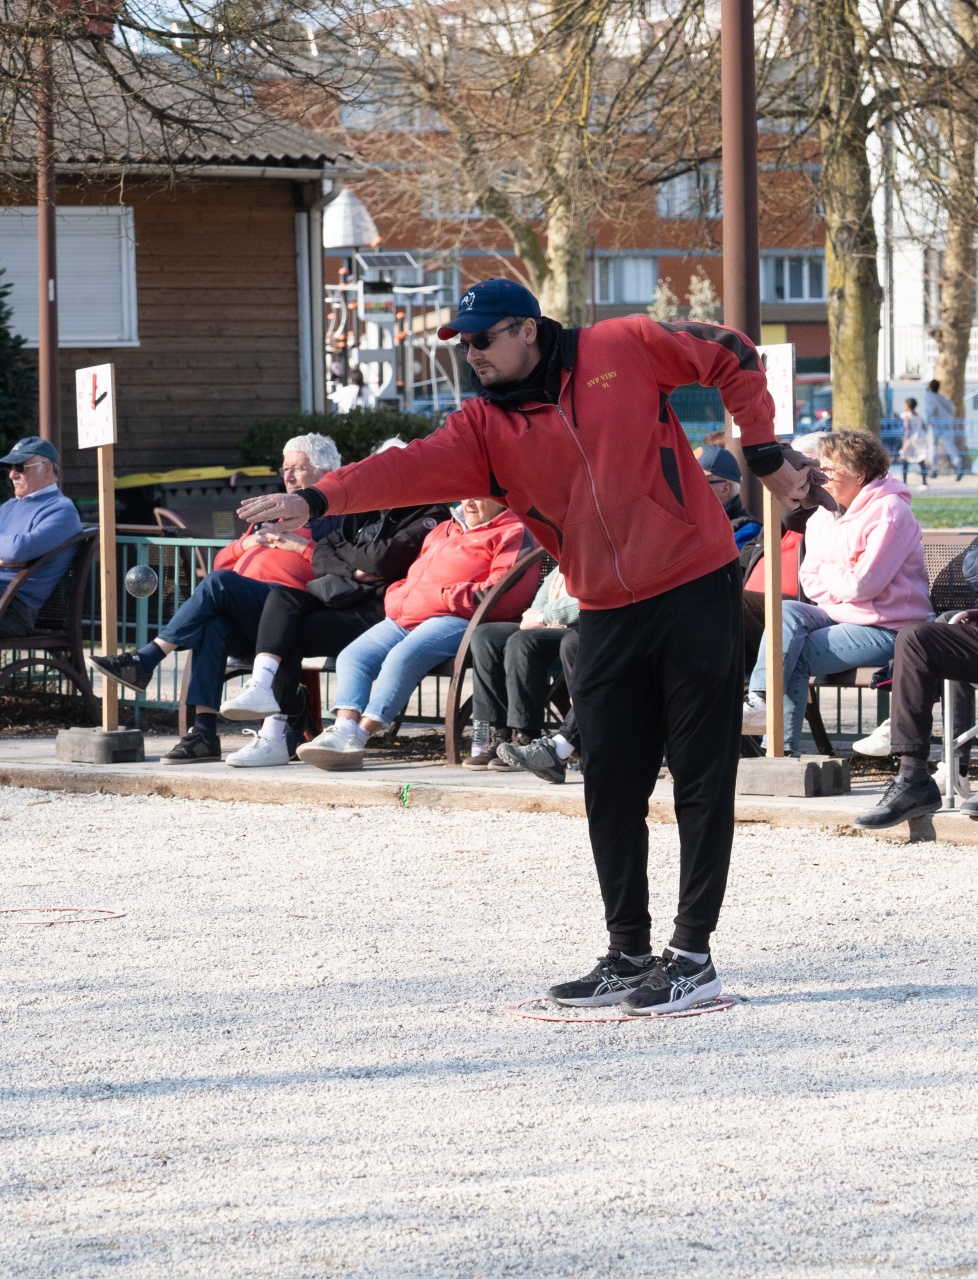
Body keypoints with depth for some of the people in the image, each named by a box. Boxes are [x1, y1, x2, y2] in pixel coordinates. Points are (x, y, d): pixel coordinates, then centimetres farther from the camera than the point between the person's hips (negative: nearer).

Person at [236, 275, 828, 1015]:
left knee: (702, 775, -2)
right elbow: (414, 468, -12)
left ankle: (692, 954, 2)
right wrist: (318, 499, -27)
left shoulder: (623, 349, -3)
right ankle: (628, 957, 17)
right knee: (611, 789, 6)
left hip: (696, 593, -4)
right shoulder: (486, 427, 3)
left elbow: (732, 359, 7)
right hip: (608, 616, 5)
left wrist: (765, 456, 3)